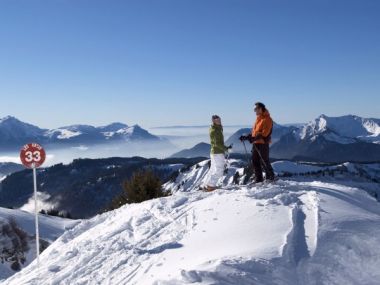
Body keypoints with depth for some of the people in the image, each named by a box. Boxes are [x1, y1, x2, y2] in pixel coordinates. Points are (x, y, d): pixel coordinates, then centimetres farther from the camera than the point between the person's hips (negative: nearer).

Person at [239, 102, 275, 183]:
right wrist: (246, 137, 12)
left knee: (264, 162, -3)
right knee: (255, 161, 9)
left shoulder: (267, 119, -10)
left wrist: (254, 138, -31)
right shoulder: (258, 119, 17)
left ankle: (270, 177, 8)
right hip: (255, 143, 9)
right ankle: (258, 179, 16)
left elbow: (264, 133, -21)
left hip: (262, 144, -9)